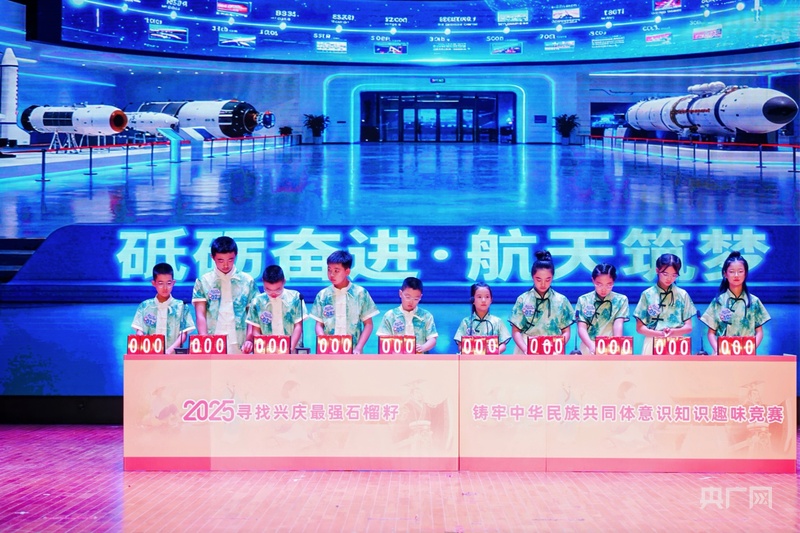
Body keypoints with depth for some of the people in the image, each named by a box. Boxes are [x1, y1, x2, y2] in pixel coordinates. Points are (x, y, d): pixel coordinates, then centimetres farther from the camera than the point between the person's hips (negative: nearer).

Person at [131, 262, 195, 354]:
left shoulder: (181, 307, 8)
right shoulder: (145, 306, 10)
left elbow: (183, 334, 3)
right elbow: (140, 333, 6)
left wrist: (170, 350, -11)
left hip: (174, 354, 0)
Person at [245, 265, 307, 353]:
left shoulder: (295, 297, 3)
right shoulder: (258, 301, 5)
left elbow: (298, 326, 3)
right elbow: (256, 331, 9)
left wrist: (291, 348, -9)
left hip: (292, 352, -1)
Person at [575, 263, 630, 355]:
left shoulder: (621, 300, 8)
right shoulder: (583, 300, 8)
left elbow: (618, 325, -3)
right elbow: (582, 328, 1)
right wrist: (592, 346, -16)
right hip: (589, 348, 0)